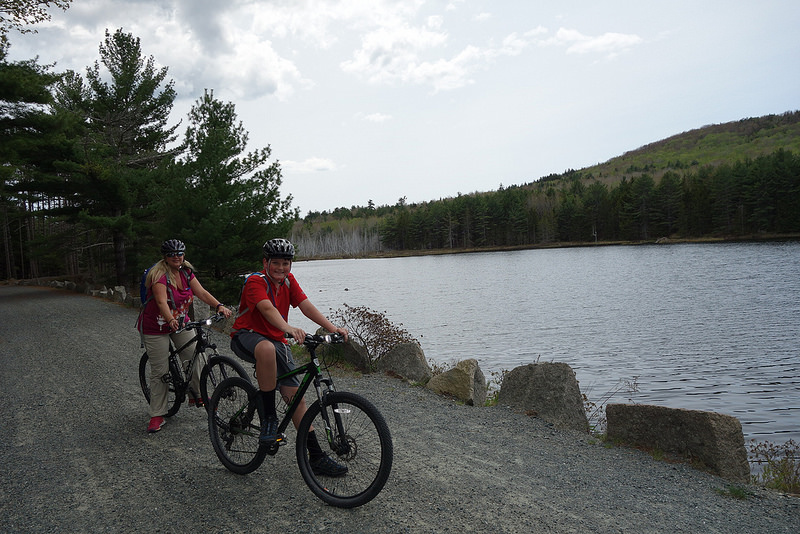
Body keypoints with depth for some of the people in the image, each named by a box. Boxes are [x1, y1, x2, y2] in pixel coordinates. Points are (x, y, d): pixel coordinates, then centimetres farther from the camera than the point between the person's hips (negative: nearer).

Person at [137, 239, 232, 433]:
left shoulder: (186, 272, -3)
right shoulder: (159, 274, -21)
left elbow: (201, 292, -13)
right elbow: (161, 301, -35)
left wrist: (219, 306, -29)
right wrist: (171, 320, -53)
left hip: (180, 322, 5)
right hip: (156, 328, -5)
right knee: (159, 372, -2)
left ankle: (197, 395, 14)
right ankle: (157, 415, 10)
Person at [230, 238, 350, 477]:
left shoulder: (288, 280, 1)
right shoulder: (255, 282, -19)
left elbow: (306, 306, -11)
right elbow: (267, 308, -38)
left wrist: (333, 328, -25)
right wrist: (289, 328, -56)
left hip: (276, 340, 6)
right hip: (247, 336, -6)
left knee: (295, 394, -3)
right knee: (267, 348, -42)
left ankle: (316, 457, 3)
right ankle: (268, 420, -28)